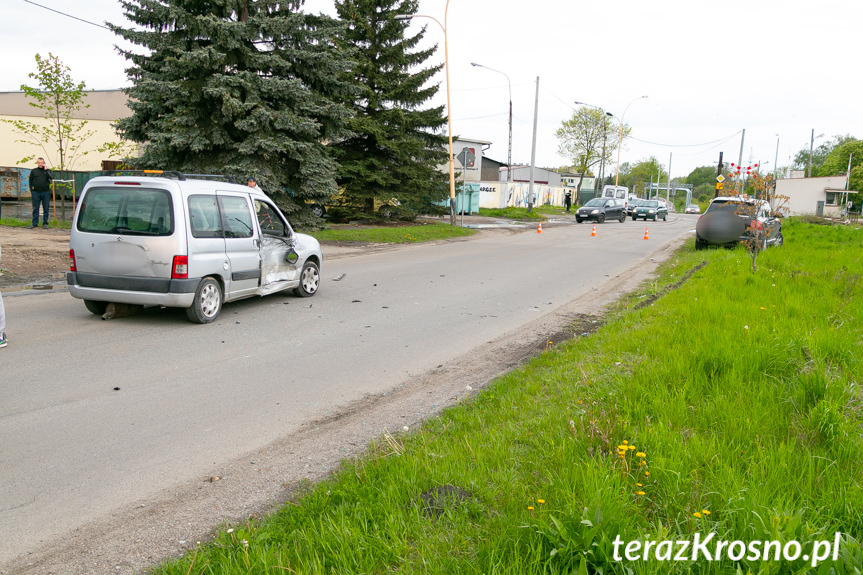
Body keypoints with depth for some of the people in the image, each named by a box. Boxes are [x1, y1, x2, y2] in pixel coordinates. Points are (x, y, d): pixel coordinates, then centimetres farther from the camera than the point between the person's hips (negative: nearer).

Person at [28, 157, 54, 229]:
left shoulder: (47, 171, 7)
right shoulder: (33, 171, 9)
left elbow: (52, 177, -12)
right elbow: (30, 182, 12)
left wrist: (45, 169, -10)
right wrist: (31, 192, 6)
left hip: (45, 192, 0)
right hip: (36, 192, 1)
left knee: (46, 209, 3)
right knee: (35, 209, 3)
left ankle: (45, 223, 11)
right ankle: (34, 223, 8)